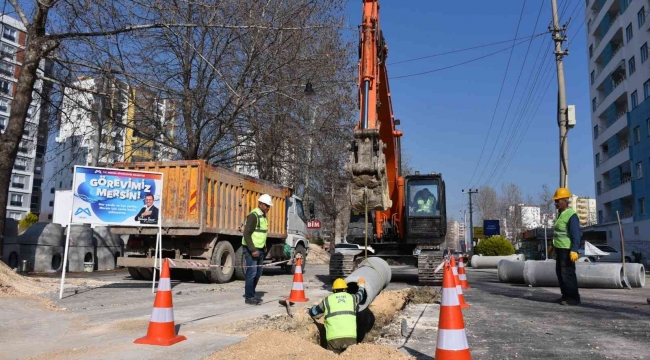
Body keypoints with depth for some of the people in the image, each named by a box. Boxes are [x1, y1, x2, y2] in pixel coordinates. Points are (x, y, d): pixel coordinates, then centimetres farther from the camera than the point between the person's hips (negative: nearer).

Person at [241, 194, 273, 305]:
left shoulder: (263, 216, 14)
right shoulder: (253, 215, -15)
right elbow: (247, 234, -20)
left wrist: (264, 248, 17)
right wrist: (253, 250, -23)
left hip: (260, 249, 9)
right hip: (251, 249, -9)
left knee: (258, 273, 13)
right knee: (252, 273, -6)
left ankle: (250, 293, 24)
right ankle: (249, 297, 2)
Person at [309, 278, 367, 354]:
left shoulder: (327, 300, 14)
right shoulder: (352, 298, 18)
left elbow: (313, 312, 29)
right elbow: (360, 295, 43)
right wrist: (361, 286, 65)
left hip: (333, 338, -1)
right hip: (350, 337, 1)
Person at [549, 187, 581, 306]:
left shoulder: (571, 215, -16)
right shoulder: (560, 214, 14)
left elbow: (576, 235, -22)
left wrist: (574, 250, -29)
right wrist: (553, 245, 25)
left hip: (567, 250, -10)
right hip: (560, 249, 10)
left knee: (568, 273, -7)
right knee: (560, 272, 13)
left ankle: (574, 298, 0)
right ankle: (566, 296, 21)